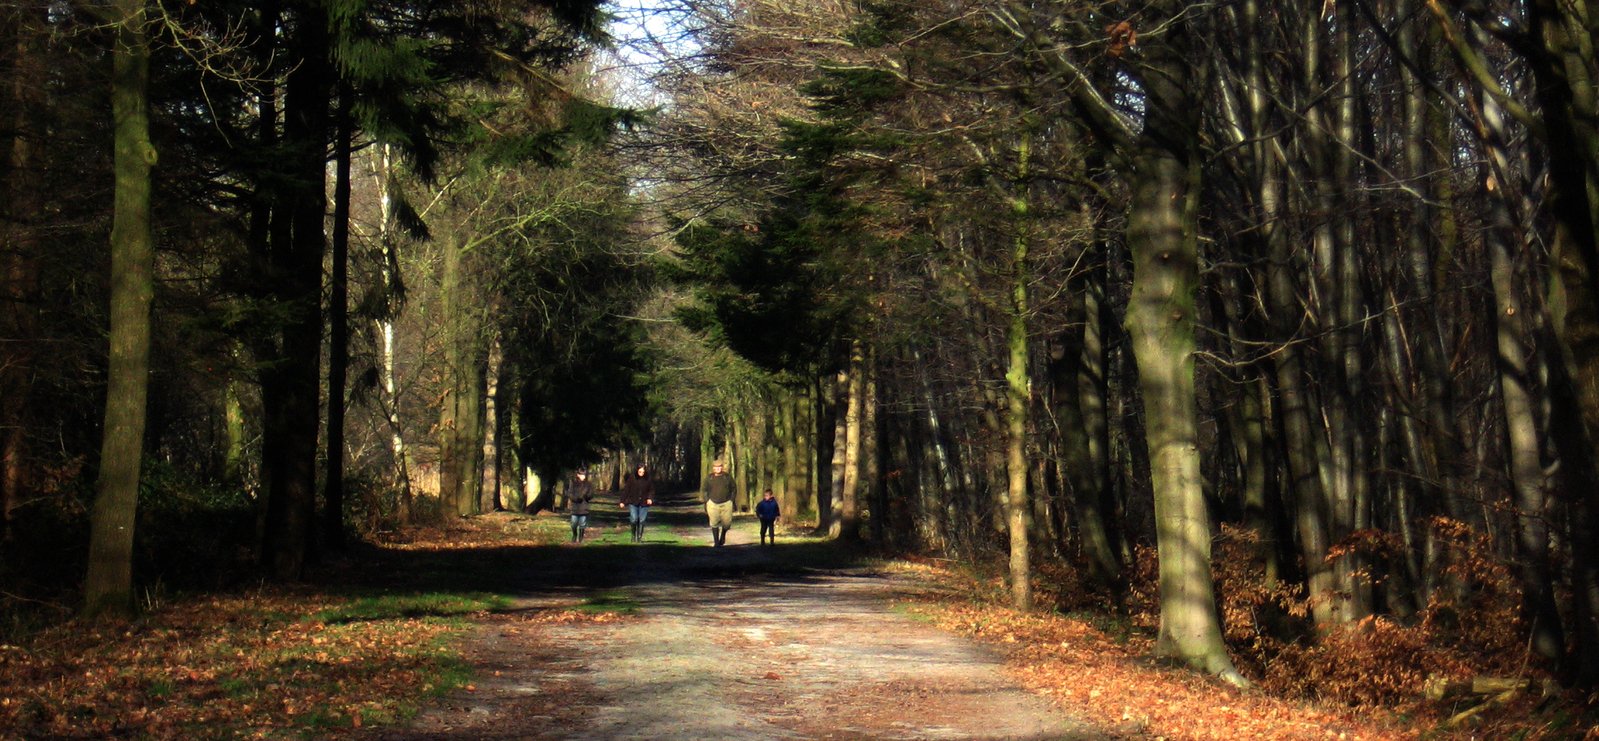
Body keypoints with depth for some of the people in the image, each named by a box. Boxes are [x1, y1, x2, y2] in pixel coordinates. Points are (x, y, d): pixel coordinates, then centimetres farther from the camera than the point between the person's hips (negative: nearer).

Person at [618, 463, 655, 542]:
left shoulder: (648, 479, -1)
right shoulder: (631, 479, -5)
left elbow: (652, 490, 8)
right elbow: (626, 490, -2)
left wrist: (650, 498, -10)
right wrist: (622, 501, -4)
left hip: (644, 503, 1)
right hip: (633, 503, -1)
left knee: (641, 520, 1)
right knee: (634, 519, -11)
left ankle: (640, 537, 13)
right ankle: (634, 535, 10)